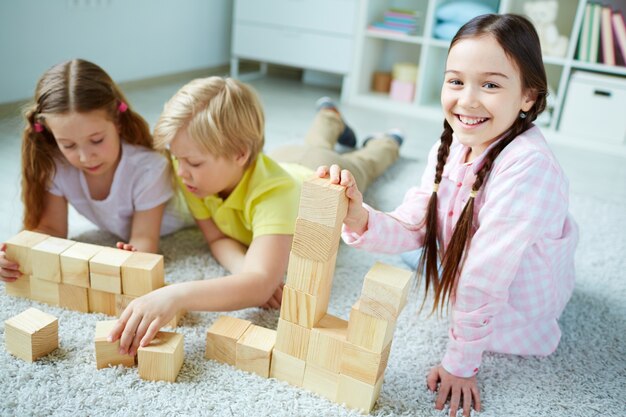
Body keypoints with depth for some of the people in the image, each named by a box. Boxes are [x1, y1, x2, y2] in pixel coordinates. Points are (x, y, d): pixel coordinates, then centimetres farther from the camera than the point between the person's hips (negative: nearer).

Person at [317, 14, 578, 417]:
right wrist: (358, 218, -35)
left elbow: (485, 273, -31)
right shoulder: (448, 149, -12)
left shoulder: (528, 166, -34)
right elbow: (410, 228, -15)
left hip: (514, 322, -5)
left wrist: (461, 363, -23)